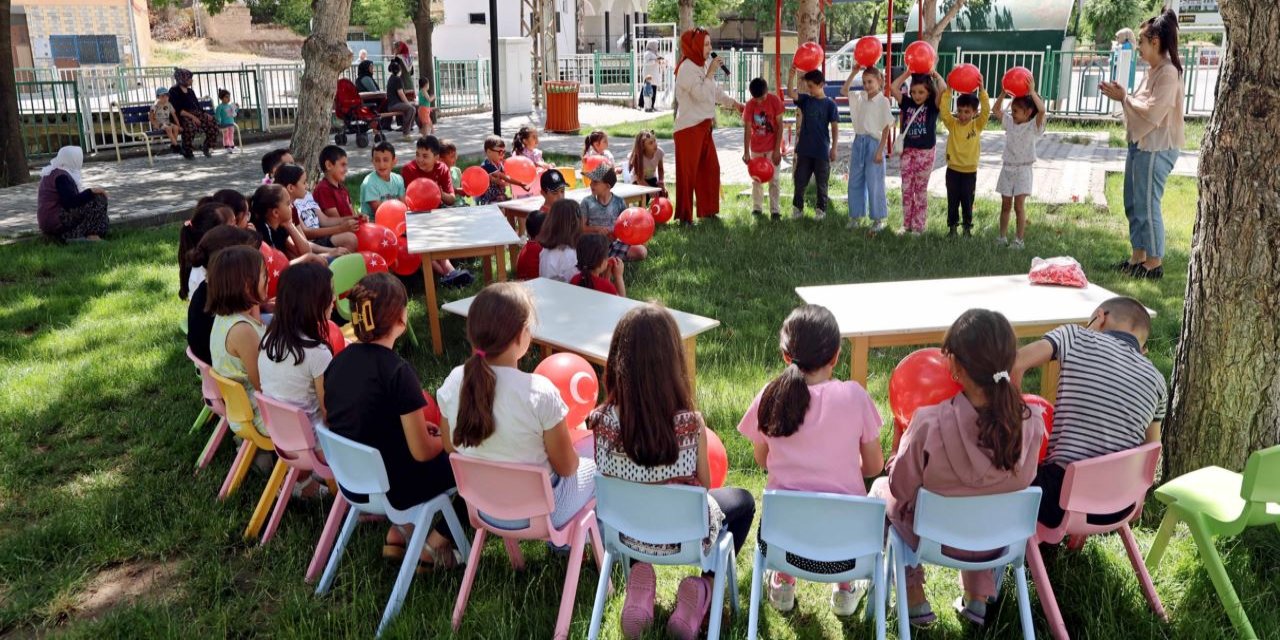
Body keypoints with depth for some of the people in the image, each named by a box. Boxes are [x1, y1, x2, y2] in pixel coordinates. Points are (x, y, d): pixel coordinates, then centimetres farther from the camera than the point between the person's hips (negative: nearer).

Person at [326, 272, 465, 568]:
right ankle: (433, 547, 10)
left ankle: (399, 532, 20)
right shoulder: (397, 371, -24)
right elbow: (422, 452, -20)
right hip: (391, 488, -7)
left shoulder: (339, 361, -3)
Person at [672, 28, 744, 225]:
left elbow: (715, 91, 25)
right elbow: (701, 94, -24)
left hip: (704, 126, 9)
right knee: (688, 172, -3)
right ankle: (684, 216, 4)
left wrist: (733, 102, 22)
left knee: (710, 169, 13)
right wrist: (711, 72, -16)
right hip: (689, 128, -9)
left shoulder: (703, 65, 13)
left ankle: (707, 210, 25)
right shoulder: (687, 68, -15)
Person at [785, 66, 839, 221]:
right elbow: (791, 93, -13)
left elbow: (835, 127, -4)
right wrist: (791, 77, -28)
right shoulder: (805, 100, 3)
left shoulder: (829, 104, -5)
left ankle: (821, 209, 19)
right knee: (800, 181, 8)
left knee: (821, 183, 7)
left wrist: (834, 148, -7)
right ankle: (797, 208, 19)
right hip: (804, 149, 3)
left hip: (822, 150, -3)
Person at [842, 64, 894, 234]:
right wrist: (853, 73, 7)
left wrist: (880, 150, -14)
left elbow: (886, 128, -10)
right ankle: (856, 217, 21)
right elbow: (843, 91, 18)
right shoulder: (860, 98, 6)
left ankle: (878, 220, 11)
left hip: (874, 143, -6)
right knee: (855, 182, 10)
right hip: (859, 141, 6)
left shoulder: (883, 101, -9)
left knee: (874, 184, 0)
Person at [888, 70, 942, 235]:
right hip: (908, 151, 3)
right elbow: (893, 87, -4)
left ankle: (918, 226, 11)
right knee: (906, 189, 7)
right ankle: (906, 224, 17)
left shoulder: (933, 106, -6)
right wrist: (908, 72, -3)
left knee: (920, 190, 4)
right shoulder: (907, 104, 3)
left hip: (925, 153, -3)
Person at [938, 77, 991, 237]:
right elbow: (943, 109, -14)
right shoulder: (952, 124, -3)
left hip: (970, 171, -1)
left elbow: (986, 110, -16)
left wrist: (981, 89, -24)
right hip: (953, 170, 1)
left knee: (967, 201, 10)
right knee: (952, 201, 10)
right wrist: (948, 89, -23)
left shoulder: (977, 125, -4)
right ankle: (952, 226, 21)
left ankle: (967, 227, 22)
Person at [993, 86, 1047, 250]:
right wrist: (1004, 92, -2)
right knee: (1005, 205, 9)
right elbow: (996, 110, 9)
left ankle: (1019, 240, 0)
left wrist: (1032, 92, -23)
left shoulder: (1033, 126, -9)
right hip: (1007, 168, 5)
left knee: (1019, 205, -6)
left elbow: (1041, 110, -27)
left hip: (1023, 170, -5)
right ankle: (1003, 237, 17)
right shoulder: (1010, 123, 7)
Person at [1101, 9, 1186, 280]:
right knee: (1133, 204, 14)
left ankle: (1154, 262, 5)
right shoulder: (1154, 71, 13)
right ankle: (1138, 256, 23)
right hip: (1140, 144, 10)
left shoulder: (1169, 73, -16)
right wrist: (1122, 96, 2)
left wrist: (1124, 98, -12)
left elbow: (1153, 112, -22)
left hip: (1156, 148, -10)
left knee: (1147, 205, -4)